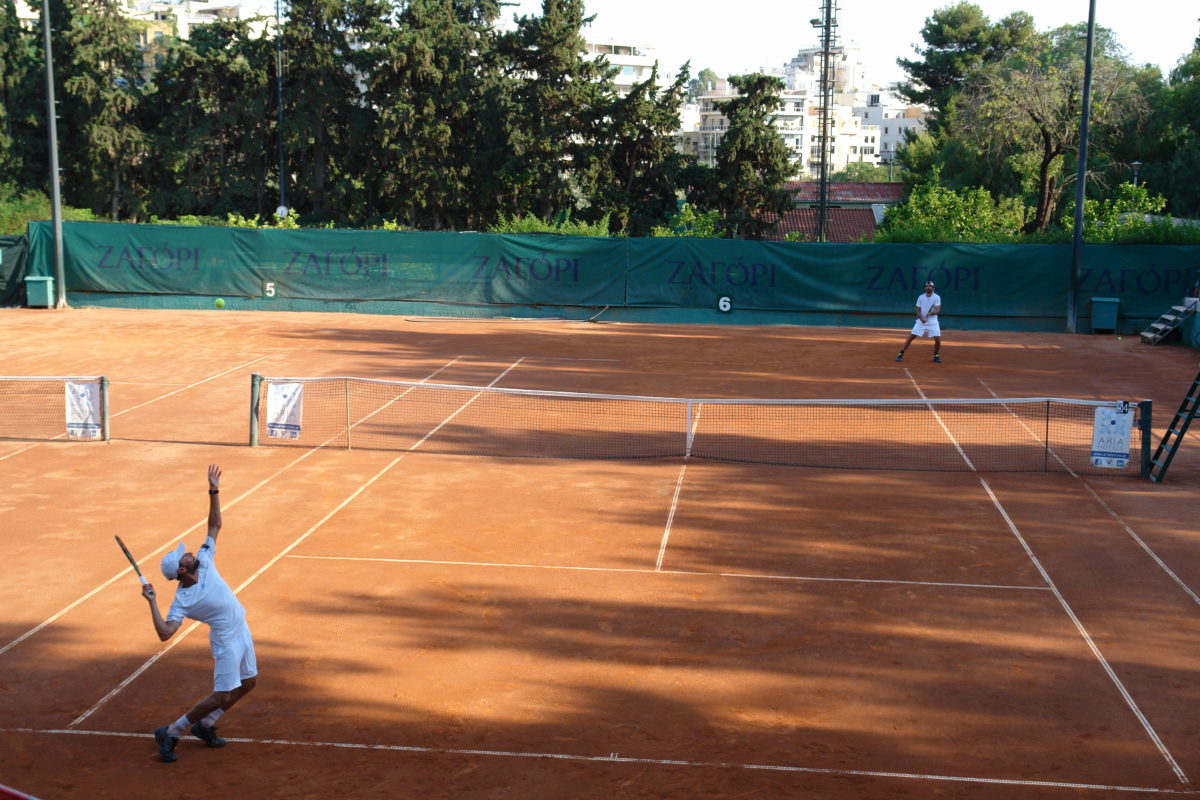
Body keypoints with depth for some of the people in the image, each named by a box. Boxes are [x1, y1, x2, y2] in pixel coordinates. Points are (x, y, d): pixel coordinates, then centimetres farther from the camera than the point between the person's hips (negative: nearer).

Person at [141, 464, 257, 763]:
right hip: (226, 640, -8)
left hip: (242, 631, 8)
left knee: (247, 683, 15)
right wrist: (152, 602, -35)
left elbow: (214, 526, -1)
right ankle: (170, 733, 4)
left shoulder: (204, 561, -5)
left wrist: (214, 491, -11)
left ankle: (204, 725, 28)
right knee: (222, 696, -8)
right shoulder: (183, 600, -22)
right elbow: (165, 633, -30)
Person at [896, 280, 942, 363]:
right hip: (921, 321, 1)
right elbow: (918, 310, -1)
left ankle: (936, 355, 14)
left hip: (932, 321, -1)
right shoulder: (920, 297, 1)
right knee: (911, 337, -6)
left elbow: (937, 310, -14)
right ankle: (900, 354, -1)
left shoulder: (937, 297, -5)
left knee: (938, 339, -10)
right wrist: (921, 319, -19)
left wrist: (931, 313, -35)